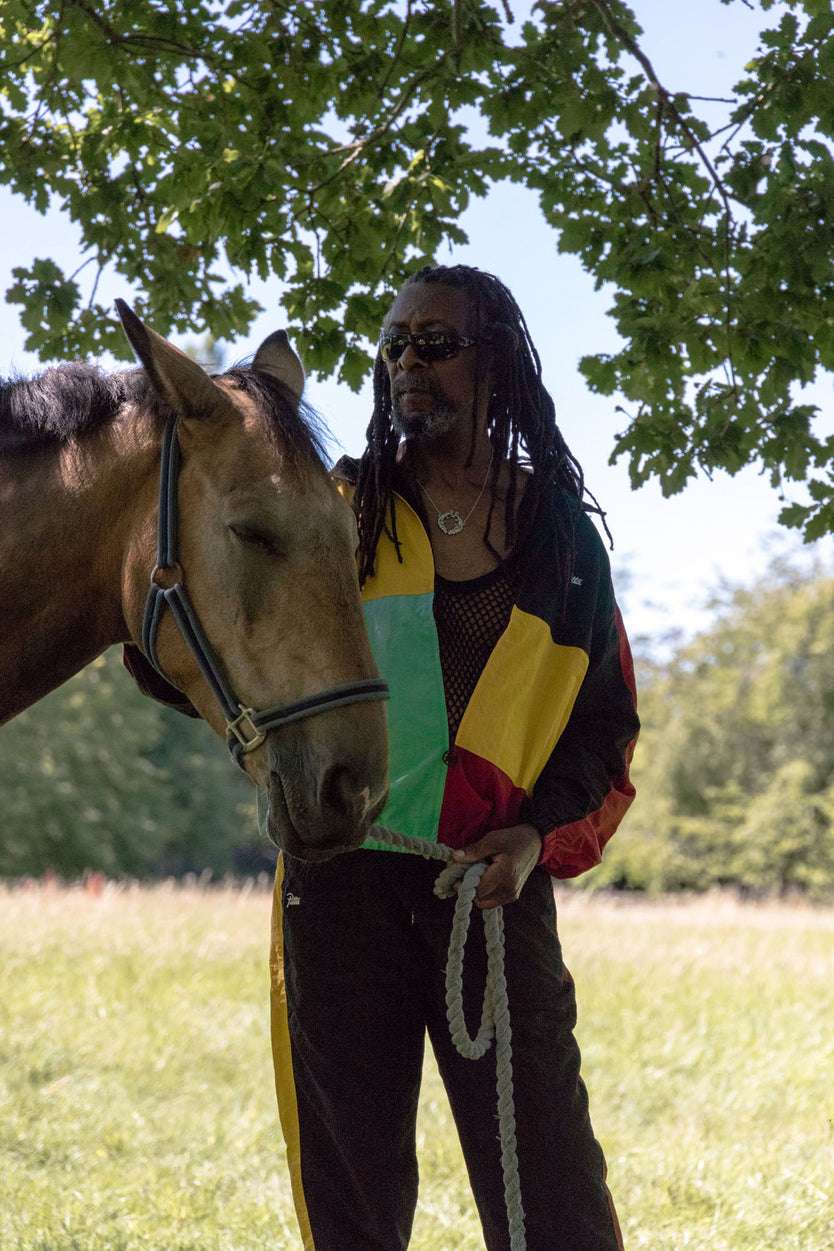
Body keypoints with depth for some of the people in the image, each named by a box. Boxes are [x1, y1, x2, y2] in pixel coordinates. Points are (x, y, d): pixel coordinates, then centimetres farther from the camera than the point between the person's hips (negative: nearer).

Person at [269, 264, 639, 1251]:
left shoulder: (561, 530, 8)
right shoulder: (339, 512, 5)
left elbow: (605, 717, 11)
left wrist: (542, 830, -6)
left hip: (496, 884, 0)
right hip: (344, 874, 0)